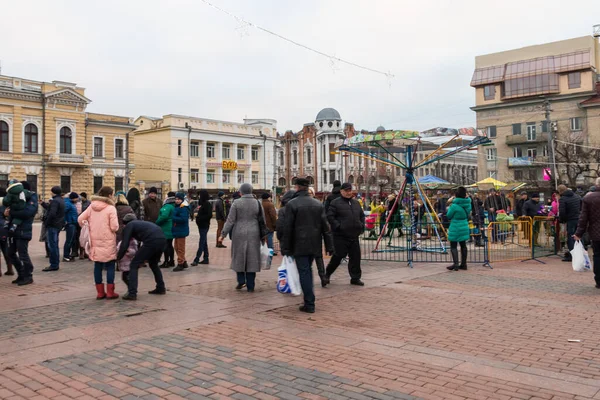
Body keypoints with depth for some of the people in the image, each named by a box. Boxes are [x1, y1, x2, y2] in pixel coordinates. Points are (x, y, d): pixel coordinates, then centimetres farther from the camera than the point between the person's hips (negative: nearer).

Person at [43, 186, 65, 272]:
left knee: (52, 245, -5)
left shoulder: (55, 201, -16)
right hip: (58, 225, 10)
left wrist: (47, 223, -16)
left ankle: (54, 265, -3)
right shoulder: (61, 200, 14)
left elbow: (52, 213, -25)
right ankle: (56, 264, 21)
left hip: (53, 225, -10)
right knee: (55, 245, 16)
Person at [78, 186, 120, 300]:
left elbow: (80, 219, 5)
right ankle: (110, 292, 6)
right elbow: (114, 227, -16)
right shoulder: (111, 208, -12)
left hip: (95, 241, 5)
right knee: (110, 266, 5)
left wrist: (87, 229, 17)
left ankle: (100, 292, 15)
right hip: (108, 242, -5)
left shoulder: (92, 206, 5)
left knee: (97, 266, 11)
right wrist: (116, 226, 6)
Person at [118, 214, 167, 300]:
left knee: (134, 265, 6)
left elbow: (124, 245, 6)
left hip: (151, 242, -7)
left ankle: (132, 293, -1)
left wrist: (118, 258, 21)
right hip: (162, 240, 7)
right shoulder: (142, 223, 36)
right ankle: (161, 288, 35)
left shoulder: (129, 225, 15)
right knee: (153, 264, 30)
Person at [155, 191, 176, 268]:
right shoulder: (173, 206, 10)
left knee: (166, 245, -4)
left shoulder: (167, 206, -18)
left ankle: (166, 262, -1)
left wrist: (157, 223, -15)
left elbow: (164, 216, -29)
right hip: (171, 229, 9)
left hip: (166, 229, -9)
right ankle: (172, 261, 21)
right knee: (170, 245, 15)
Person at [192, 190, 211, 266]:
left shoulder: (207, 204, -14)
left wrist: (199, 218, -16)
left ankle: (196, 260, -9)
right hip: (201, 225, 9)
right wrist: (198, 215, 2)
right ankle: (205, 259, 18)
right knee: (204, 242, 12)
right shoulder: (202, 203, 13)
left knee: (201, 243, -8)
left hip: (204, 226, -9)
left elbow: (209, 215, -19)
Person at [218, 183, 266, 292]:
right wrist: (264, 235, 16)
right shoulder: (257, 203, 1)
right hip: (253, 234, 2)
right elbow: (262, 220, 6)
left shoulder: (236, 203, -6)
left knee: (239, 257, 13)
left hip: (239, 234, -2)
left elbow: (230, 220, -7)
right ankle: (250, 286, 9)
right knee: (252, 258, 6)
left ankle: (241, 281, 4)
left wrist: (223, 234, -1)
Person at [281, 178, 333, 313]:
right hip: (314, 244, 5)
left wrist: (286, 248, -4)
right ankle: (309, 297, 23)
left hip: (299, 245, -5)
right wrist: (329, 246, 9)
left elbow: (287, 228, -10)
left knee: (304, 272, -1)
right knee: (308, 270, 19)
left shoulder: (291, 204, -8)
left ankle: (309, 304, -3)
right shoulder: (318, 204, 6)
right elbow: (325, 226, 6)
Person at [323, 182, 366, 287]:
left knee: (356, 257, 6)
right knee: (338, 256, -5)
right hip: (340, 236, -6)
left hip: (354, 235, 6)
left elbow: (362, 215, 25)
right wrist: (338, 226, -17)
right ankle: (327, 274, 14)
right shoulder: (335, 203, -6)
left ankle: (355, 278, 17)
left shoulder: (356, 203, 16)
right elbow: (330, 216, -12)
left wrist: (362, 226, 11)